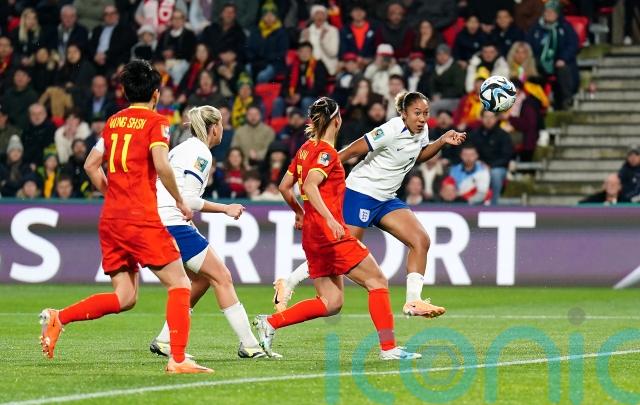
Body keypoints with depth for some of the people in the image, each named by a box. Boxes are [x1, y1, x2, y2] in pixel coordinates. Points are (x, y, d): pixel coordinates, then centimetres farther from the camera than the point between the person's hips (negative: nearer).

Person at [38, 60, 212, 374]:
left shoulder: (114, 122, 16)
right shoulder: (155, 122, -3)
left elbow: (91, 165, 19)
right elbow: (161, 164, -17)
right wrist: (180, 201, -5)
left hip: (110, 219, 7)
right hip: (141, 219, -7)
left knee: (124, 298, 11)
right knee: (179, 285, -1)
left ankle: (58, 317, -5)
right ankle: (178, 359, -11)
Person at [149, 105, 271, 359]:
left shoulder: (182, 149, 19)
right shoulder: (201, 153, -10)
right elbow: (189, 199, -18)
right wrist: (225, 209, -9)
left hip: (160, 223, 10)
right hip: (174, 224, -10)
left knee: (202, 278, 15)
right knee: (222, 277, -5)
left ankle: (164, 341, 13)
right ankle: (249, 345, -6)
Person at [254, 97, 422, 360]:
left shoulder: (306, 149, 14)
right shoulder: (327, 152, -10)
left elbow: (284, 187, 20)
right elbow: (310, 186, -24)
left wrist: (299, 213, 35)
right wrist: (330, 220, -33)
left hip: (312, 233, 9)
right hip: (330, 233, -9)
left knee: (331, 303, 10)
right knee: (378, 282, -3)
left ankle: (270, 323, 3)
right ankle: (388, 347, -6)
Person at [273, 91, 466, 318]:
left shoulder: (421, 130, 3)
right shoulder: (392, 131, -22)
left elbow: (418, 155, 23)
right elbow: (354, 150, -20)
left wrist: (442, 142, 7)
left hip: (386, 200, 8)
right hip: (360, 194, -8)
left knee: (421, 241, -7)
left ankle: (413, 301, -5)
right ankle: (287, 284, 8)